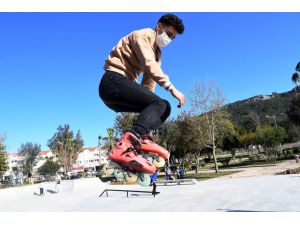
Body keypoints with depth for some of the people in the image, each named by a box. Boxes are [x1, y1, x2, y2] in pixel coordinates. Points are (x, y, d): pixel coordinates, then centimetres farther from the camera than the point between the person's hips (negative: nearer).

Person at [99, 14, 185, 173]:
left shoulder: (157, 52, 26)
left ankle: (142, 138, -19)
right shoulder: (144, 35, -2)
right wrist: (172, 88, -27)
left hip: (123, 85, 9)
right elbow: (149, 65, -20)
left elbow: (149, 81, 18)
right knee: (158, 103, -25)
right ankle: (125, 147, -43)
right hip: (113, 81, -9)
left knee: (164, 107, 3)